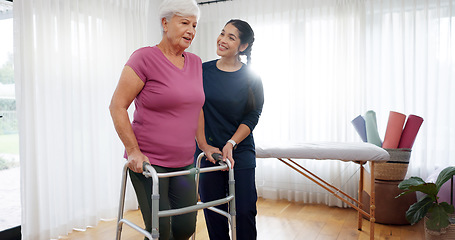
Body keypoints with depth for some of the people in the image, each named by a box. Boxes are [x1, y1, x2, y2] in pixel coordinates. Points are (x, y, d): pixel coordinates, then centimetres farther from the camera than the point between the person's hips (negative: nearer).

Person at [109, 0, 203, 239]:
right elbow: (117, 106, -10)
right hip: (147, 161, -6)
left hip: (183, 163, 6)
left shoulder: (195, 63, 10)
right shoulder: (144, 58, -9)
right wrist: (133, 151, -15)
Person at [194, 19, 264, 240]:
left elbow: (253, 116, -3)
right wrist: (204, 145, -6)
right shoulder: (204, 71, 3)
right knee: (213, 212, 8)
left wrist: (231, 144, -13)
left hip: (240, 153, -1)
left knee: (244, 211, 0)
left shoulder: (251, 78, -1)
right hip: (206, 151, 1)